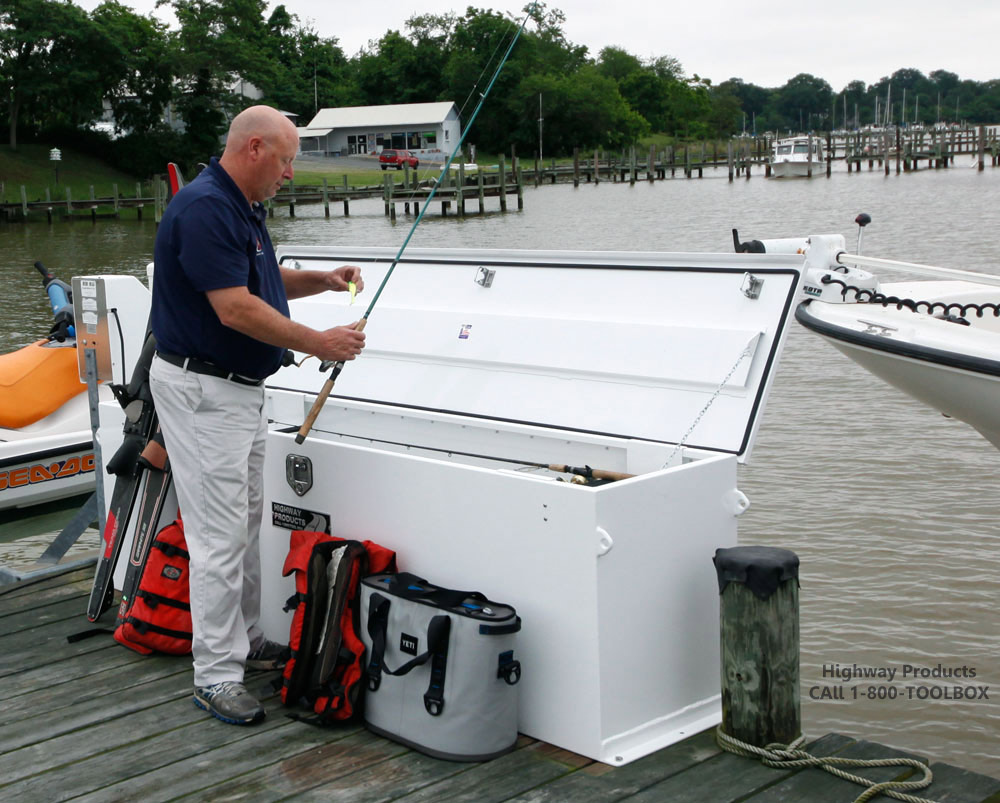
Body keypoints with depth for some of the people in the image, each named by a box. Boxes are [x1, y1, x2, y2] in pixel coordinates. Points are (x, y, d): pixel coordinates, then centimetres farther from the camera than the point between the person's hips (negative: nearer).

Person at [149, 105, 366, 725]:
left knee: (247, 521, 18)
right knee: (220, 535, -7)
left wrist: (324, 279, 7)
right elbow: (235, 308, -26)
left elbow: (263, 281, 25)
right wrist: (320, 344, -20)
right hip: (202, 391, -11)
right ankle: (216, 675, 0)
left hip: (242, 389, 11)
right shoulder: (205, 208, -21)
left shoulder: (243, 208, 12)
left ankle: (247, 641, 31)